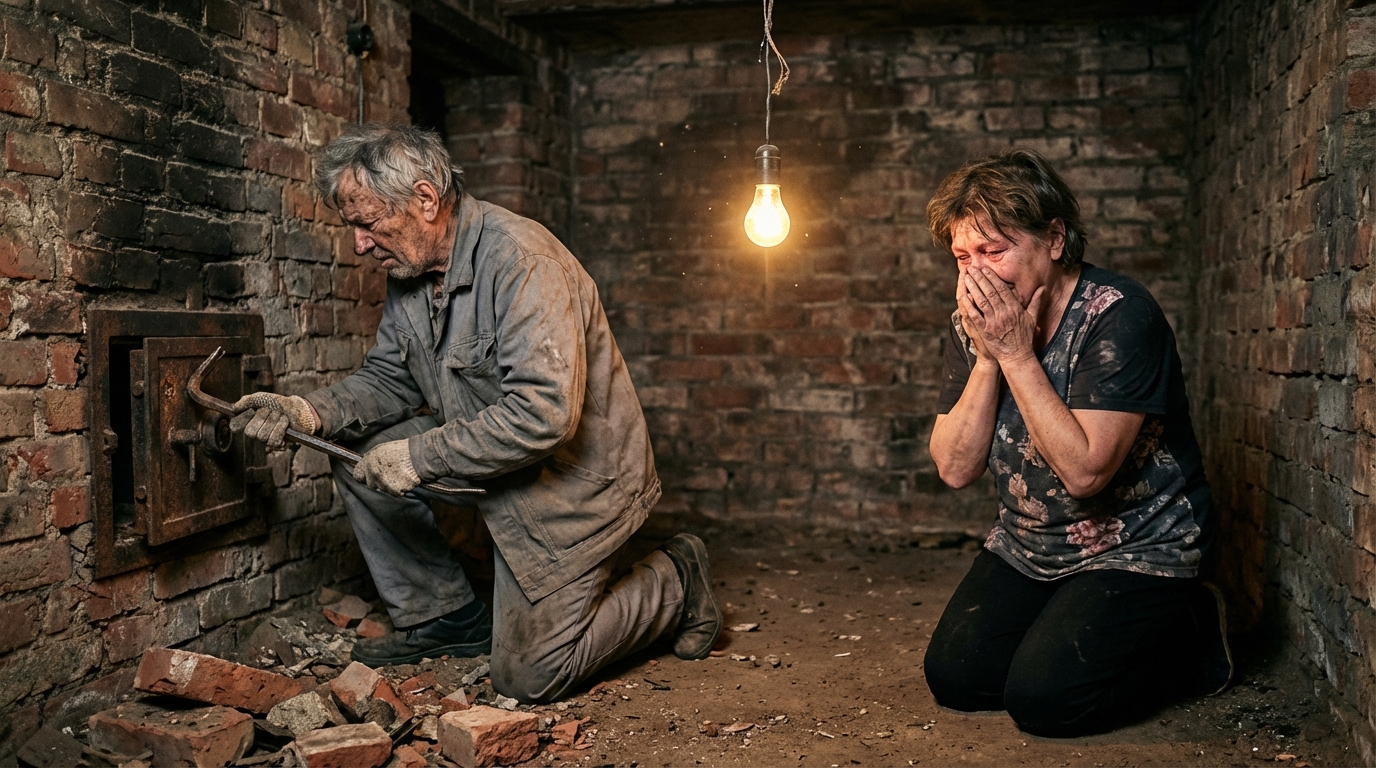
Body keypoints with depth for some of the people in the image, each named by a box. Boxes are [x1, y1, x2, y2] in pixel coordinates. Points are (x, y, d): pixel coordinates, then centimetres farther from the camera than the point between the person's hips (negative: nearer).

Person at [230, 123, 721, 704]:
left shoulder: (522, 262, -28)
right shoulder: (409, 267, 0)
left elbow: (543, 412, -35)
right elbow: (389, 379, 8)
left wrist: (419, 456, -28)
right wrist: (310, 412, -12)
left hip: (571, 478, -8)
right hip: (495, 461, 8)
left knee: (529, 677, -3)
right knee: (357, 450, -3)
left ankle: (676, 582, 18)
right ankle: (443, 616, 11)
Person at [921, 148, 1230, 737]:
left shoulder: (1118, 315, -22)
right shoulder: (973, 322, -4)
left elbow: (1085, 470, -30)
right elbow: (955, 469, -10)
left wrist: (1016, 354, -28)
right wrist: (986, 358, -21)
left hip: (1137, 549, -6)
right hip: (1027, 546, 6)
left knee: (1043, 700, -17)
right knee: (954, 678, -5)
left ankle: (1190, 636, 8)